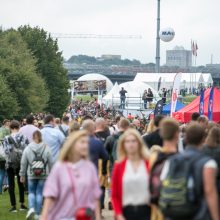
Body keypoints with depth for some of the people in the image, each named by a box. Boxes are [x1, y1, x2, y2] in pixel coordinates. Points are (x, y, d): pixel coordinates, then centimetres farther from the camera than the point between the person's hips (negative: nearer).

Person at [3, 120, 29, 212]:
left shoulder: (6, 139, -7)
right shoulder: (24, 138, -3)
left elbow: (6, 151, -10)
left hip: (10, 163, -2)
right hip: (21, 163, 2)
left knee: (11, 185, 5)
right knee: (21, 183, 16)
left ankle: (13, 206, 1)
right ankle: (22, 204, 15)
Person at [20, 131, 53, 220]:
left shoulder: (27, 149, -3)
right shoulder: (46, 149, -4)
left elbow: (23, 163, 1)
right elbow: (51, 163, 1)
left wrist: (22, 175, 11)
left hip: (31, 175, 0)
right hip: (43, 175, 0)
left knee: (31, 192, 13)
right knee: (39, 193, 7)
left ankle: (31, 208, -11)